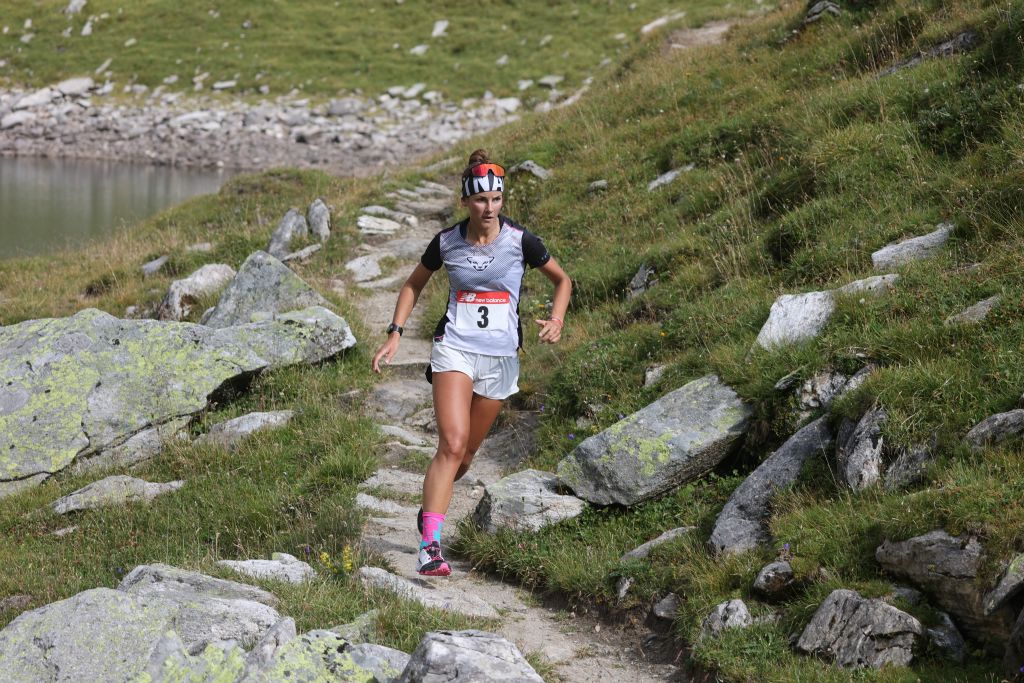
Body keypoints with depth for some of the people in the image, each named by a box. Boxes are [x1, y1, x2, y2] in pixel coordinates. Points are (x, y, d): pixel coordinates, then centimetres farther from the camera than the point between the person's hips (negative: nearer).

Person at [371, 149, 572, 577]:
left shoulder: (519, 240, -5)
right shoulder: (446, 242, -3)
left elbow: (562, 280, 9)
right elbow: (414, 285, 13)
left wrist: (556, 320, -9)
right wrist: (395, 335, 3)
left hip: (501, 357, 2)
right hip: (454, 348, -2)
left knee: (467, 452, 11)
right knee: (452, 444, -21)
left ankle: (430, 510, 40)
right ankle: (430, 546, -26)